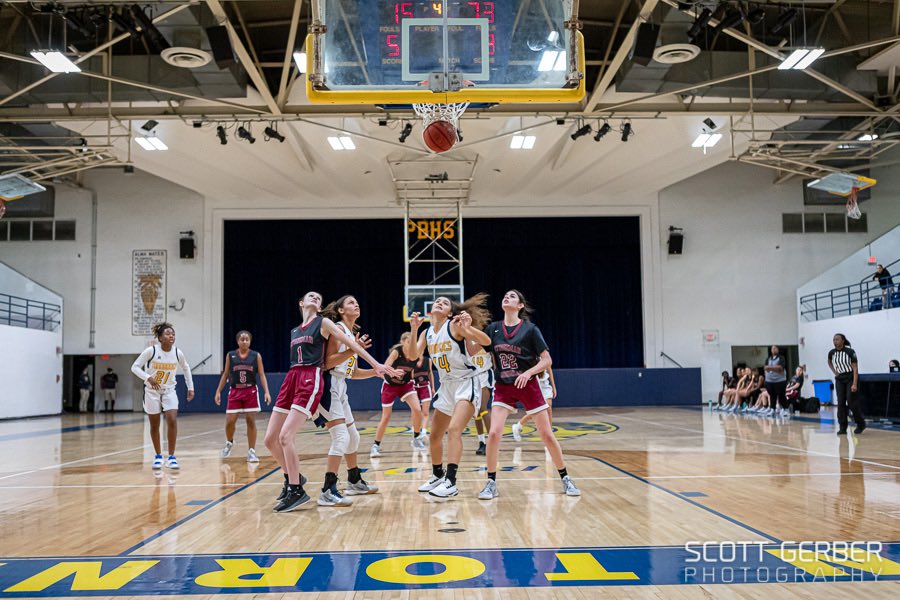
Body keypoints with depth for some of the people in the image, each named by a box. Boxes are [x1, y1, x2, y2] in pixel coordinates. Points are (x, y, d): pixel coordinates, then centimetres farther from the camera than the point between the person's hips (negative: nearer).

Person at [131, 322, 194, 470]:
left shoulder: (178, 353, -8)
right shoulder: (151, 351, -17)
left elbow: (186, 369, 10)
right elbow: (135, 367, -15)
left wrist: (190, 388, 8)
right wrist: (148, 377, -31)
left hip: (169, 391, 1)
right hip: (152, 391, -1)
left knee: (172, 420, -16)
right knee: (154, 425, 7)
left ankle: (171, 457, -7)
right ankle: (158, 456, 25)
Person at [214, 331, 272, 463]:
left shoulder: (256, 356, 0)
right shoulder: (230, 355, 3)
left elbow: (262, 375, -1)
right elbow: (225, 374, 10)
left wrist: (266, 392, -11)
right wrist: (218, 391, 5)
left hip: (251, 392, -1)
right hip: (235, 392, 1)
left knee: (251, 421, -3)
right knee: (229, 422, -1)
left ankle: (251, 451, 5)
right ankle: (229, 442, 30)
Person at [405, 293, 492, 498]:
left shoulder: (455, 325, -10)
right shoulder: (427, 333, 7)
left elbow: (486, 341, -17)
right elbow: (413, 356, -5)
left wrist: (469, 328, -35)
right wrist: (413, 330, -15)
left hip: (466, 383, -7)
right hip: (446, 386, 7)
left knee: (454, 430, -23)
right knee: (434, 436, 12)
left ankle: (451, 482, -24)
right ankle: (438, 475, 32)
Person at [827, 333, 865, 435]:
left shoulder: (850, 352, -14)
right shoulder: (831, 353, 0)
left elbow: (855, 368, -15)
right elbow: (829, 362, 24)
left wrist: (854, 384, -21)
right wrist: (834, 371, 8)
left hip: (851, 378, -4)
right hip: (839, 379, 5)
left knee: (851, 402, -8)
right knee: (841, 403, -1)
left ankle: (861, 424, 12)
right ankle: (842, 427, 3)